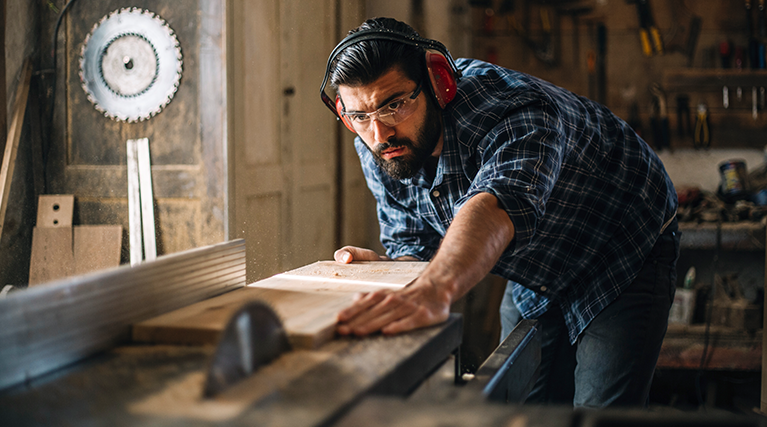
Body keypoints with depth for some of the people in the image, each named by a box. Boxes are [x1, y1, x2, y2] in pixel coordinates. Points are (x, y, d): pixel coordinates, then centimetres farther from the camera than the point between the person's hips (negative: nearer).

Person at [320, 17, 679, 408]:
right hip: (534, 277, 6)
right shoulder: (376, 146, -14)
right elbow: (414, 245, -5)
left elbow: (498, 205, -59)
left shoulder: (512, 110, -38)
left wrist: (435, 290, -78)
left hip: (627, 264, -6)